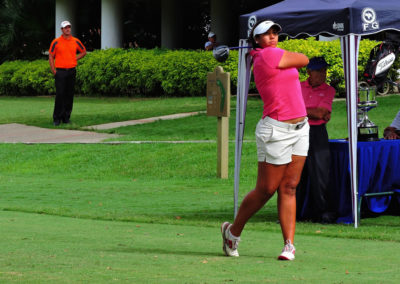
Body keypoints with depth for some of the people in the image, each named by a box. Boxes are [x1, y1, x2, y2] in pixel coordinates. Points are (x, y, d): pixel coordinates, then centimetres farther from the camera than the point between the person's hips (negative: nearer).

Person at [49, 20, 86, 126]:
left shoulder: (75, 41, 6)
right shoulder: (56, 42, -1)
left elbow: (83, 51, 21)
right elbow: (51, 56, 3)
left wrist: (75, 59, 7)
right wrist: (53, 70, -4)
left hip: (71, 71, 3)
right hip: (60, 71, -3)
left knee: (69, 95, 4)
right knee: (60, 94, -8)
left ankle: (66, 117, 12)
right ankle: (57, 118, -4)